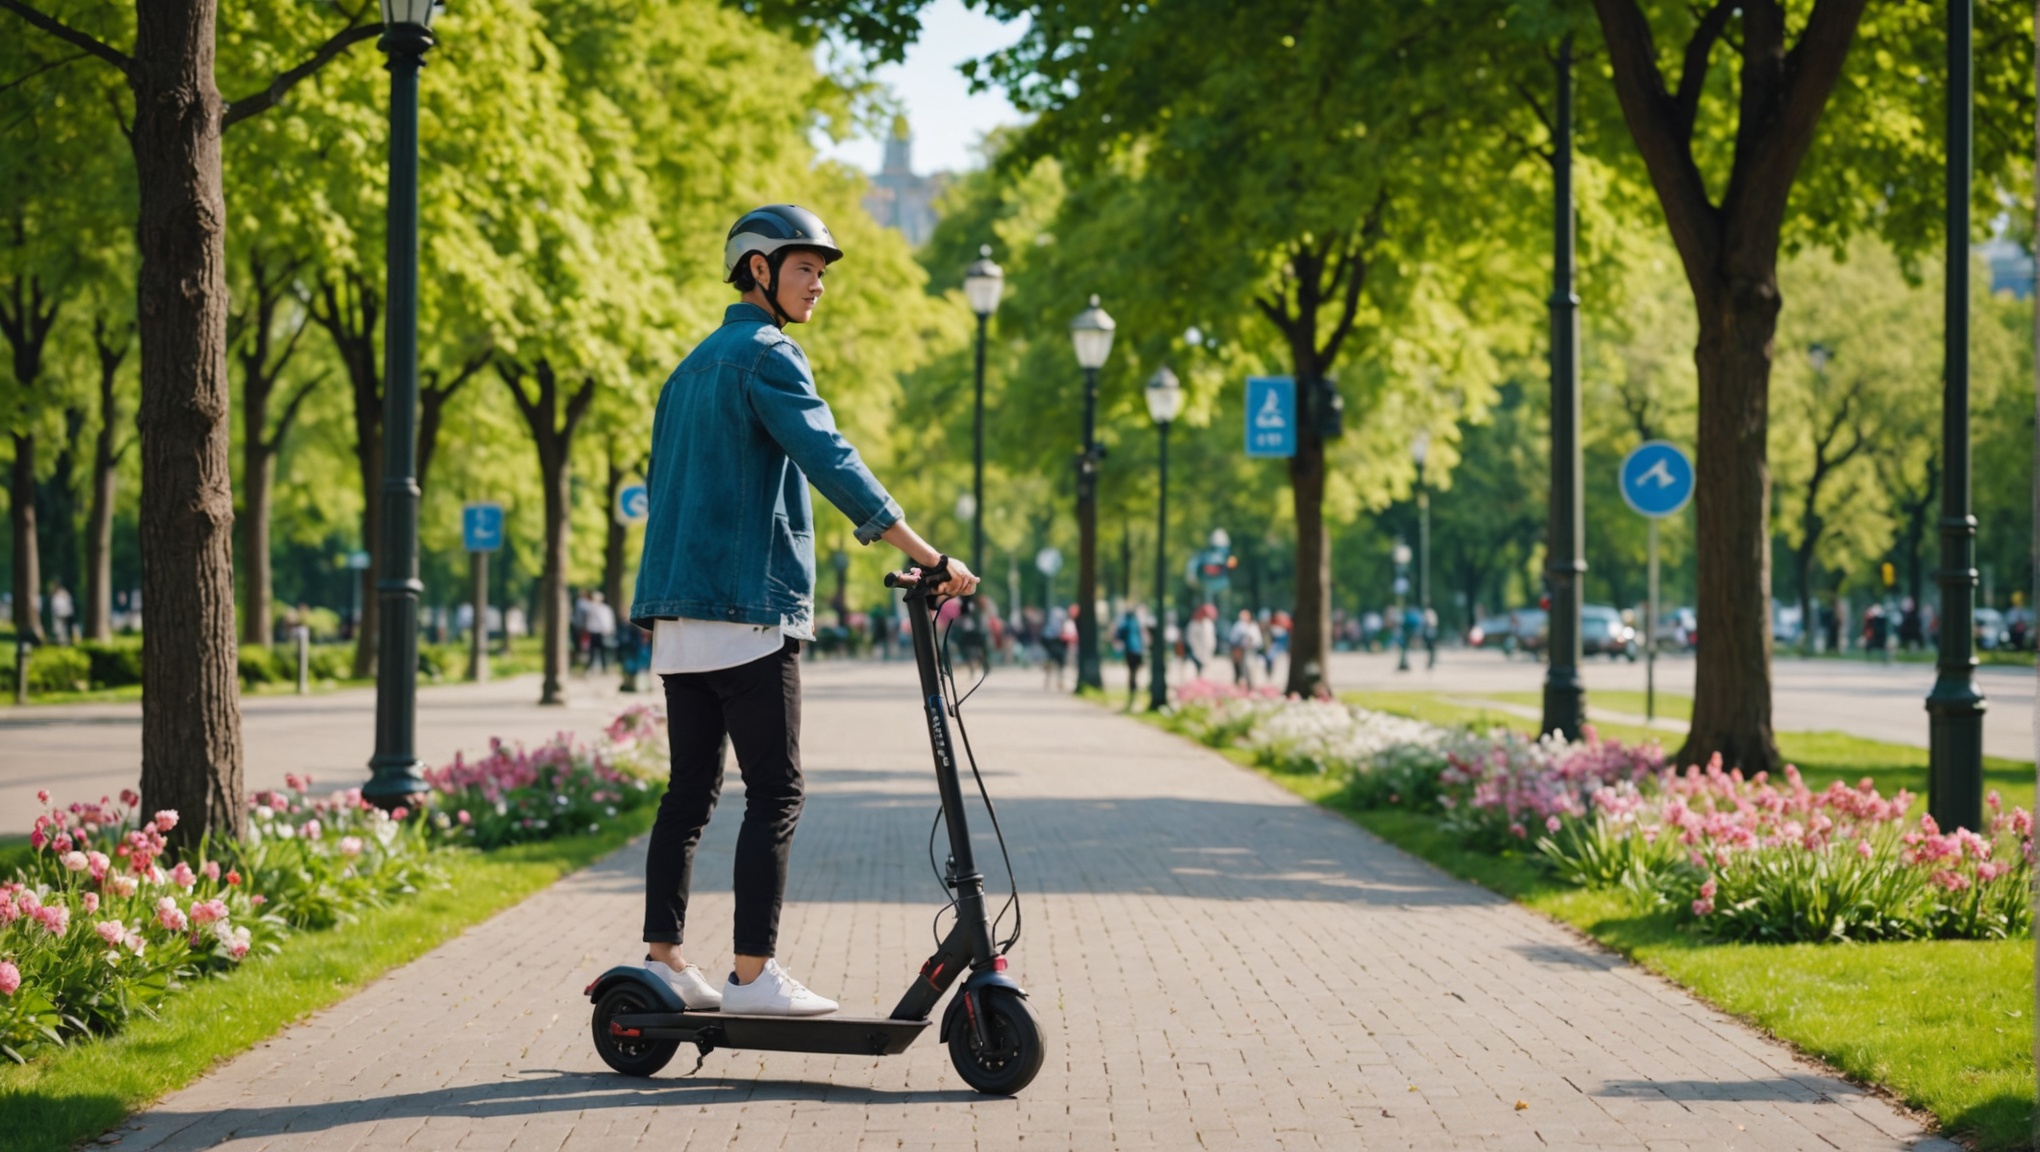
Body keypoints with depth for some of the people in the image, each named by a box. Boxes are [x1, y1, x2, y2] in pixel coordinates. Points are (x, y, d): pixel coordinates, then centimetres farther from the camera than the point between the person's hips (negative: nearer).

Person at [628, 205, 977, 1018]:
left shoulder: (692, 366, 21)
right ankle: (753, 976, -8)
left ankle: (663, 961, 10)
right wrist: (927, 557, -24)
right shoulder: (767, 356, -8)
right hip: (749, 609, -9)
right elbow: (829, 461, -21)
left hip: (676, 611, 9)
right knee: (775, 793, -6)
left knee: (691, 788, 10)